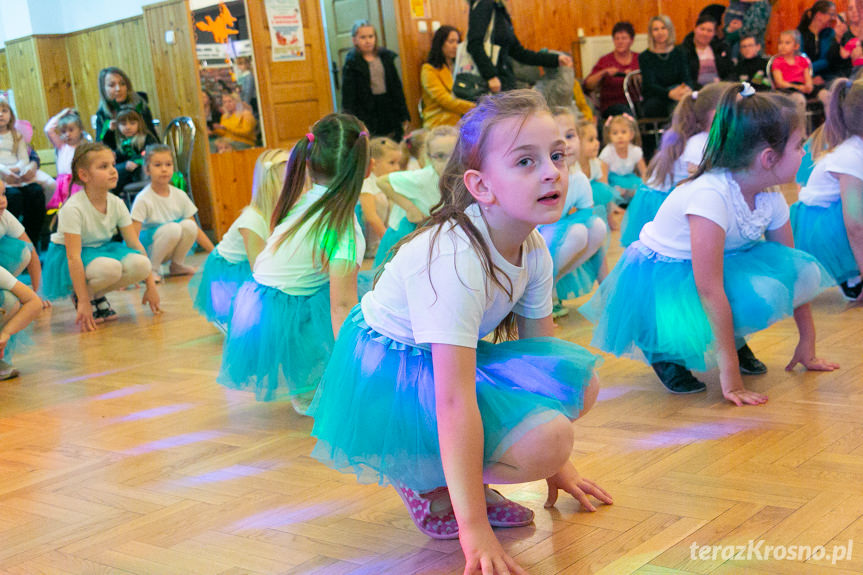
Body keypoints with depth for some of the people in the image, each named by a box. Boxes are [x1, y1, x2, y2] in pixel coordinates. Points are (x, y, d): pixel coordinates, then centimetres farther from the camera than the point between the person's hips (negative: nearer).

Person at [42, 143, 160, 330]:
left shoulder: (117, 204, -7)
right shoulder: (73, 209, -24)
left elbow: (135, 244, -3)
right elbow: (73, 257, -27)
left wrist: (151, 284, -7)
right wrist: (83, 302, -30)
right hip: (67, 261, -6)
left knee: (141, 264, -23)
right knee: (110, 267, -38)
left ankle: (98, 295, 2)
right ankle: (83, 296, -5)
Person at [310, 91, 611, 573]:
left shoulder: (534, 249, -6)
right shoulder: (454, 260, -32)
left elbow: (543, 350, 5)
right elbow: (454, 402, -36)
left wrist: (558, 466, 11)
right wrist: (473, 527, -36)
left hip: (448, 361, 9)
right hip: (387, 379, -8)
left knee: (581, 385, -2)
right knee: (547, 438, -25)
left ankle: (461, 475, 5)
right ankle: (427, 486, -2)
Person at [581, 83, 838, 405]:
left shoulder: (771, 198, -9)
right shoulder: (711, 194, -33)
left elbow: (791, 269, 3)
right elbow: (709, 288, -37)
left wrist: (807, 343, 3)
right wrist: (730, 374, -38)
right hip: (658, 276, -7)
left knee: (805, 271, -13)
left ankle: (733, 338, 9)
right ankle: (661, 347, -7)